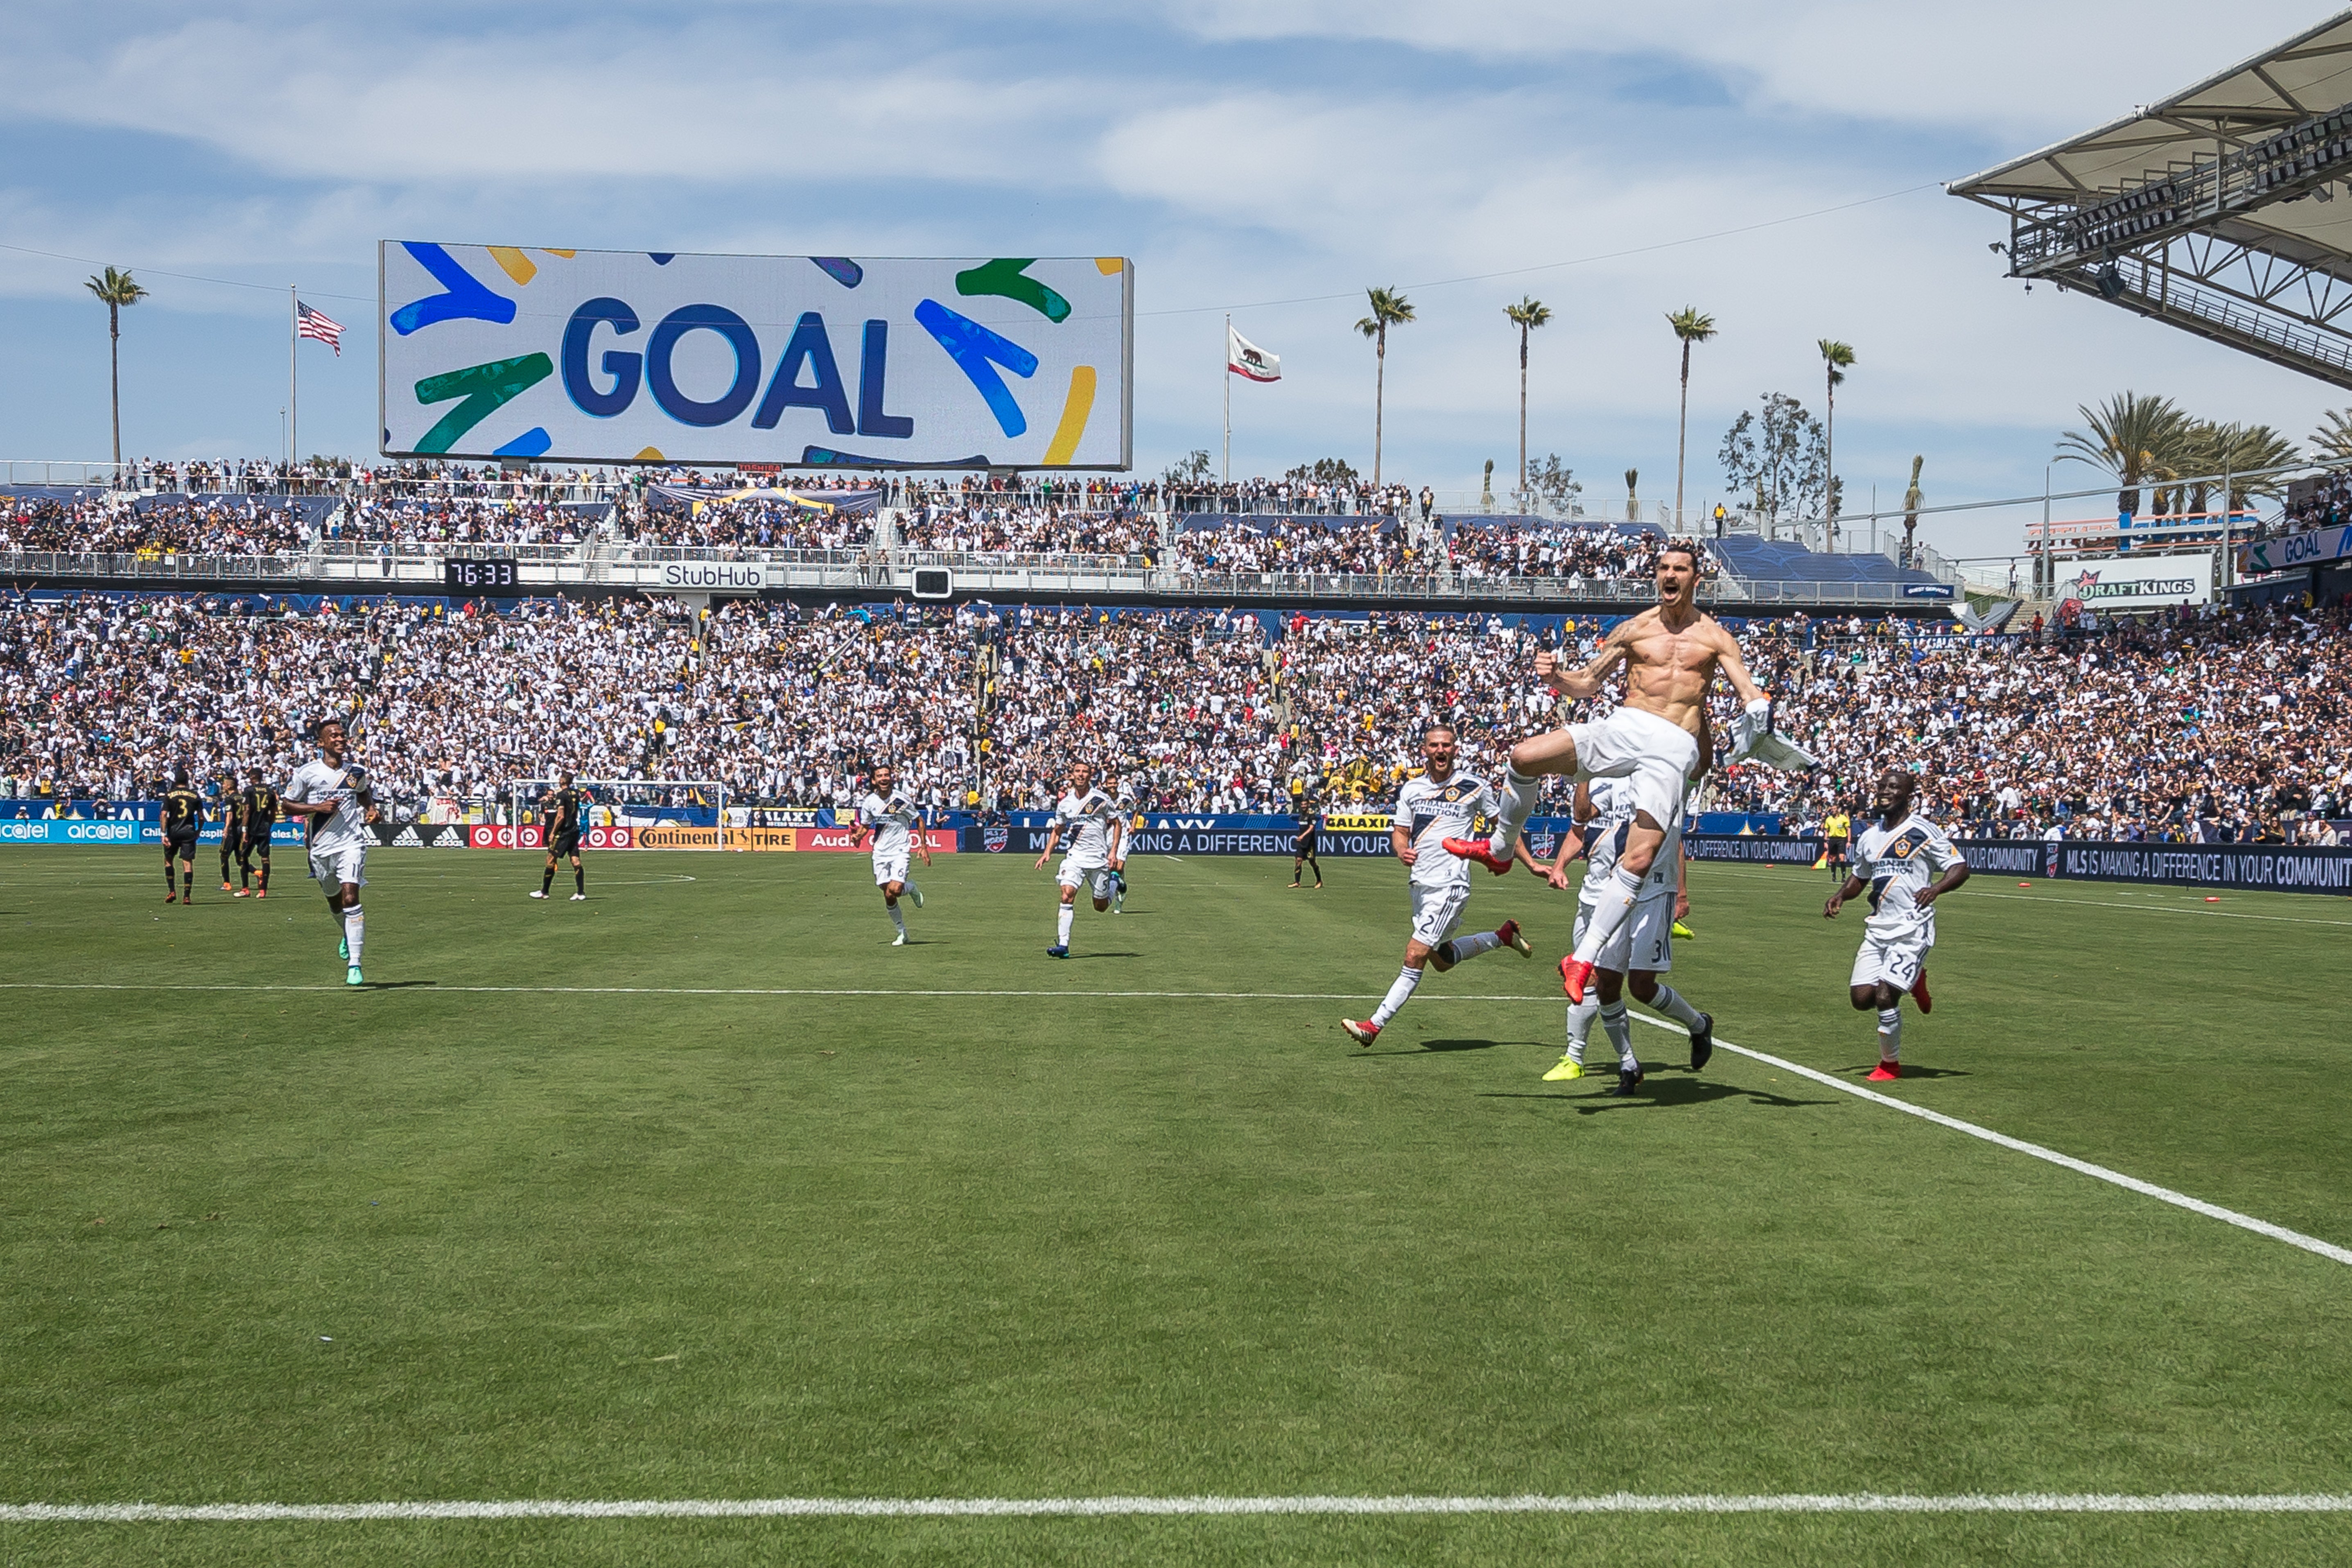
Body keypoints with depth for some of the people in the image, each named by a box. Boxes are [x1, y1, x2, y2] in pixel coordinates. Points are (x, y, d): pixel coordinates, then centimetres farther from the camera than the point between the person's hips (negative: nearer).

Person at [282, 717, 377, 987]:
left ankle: (354, 965, -16)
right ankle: (349, 936, 51)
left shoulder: (357, 772, 5)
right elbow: (288, 806, -1)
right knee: (334, 902, 17)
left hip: (351, 843, -1)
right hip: (321, 848, 1)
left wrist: (370, 808, 7)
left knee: (350, 898, -16)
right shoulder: (306, 773, -5)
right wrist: (318, 807, -15)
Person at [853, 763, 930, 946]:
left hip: (900, 850, -3)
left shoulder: (902, 799, -11)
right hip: (880, 852, 3)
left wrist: (923, 846, -2)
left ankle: (912, 888, 15)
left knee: (895, 890, -21)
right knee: (888, 895, 2)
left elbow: (919, 821, 2)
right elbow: (865, 826, 13)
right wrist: (858, 837, -9)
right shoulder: (869, 801, -1)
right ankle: (902, 932, 19)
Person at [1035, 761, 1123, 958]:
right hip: (1075, 856, 2)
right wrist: (1048, 853, 5)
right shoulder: (1065, 804, 5)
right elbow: (1057, 831, 18)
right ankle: (1063, 945, -21)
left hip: (1099, 858, -2)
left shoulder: (1101, 799, -4)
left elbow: (1117, 824, 5)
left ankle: (1114, 883, 41)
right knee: (1067, 895, -19)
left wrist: (1114, 852, -5)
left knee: (1101, 907, 5)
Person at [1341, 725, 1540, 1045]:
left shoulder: (1475, 788, -2)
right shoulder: (1411, 789, 9)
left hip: (1450, 885, -6)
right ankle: (1504, 936, 36)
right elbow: (1400, 832, 14)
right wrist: (1402, 851, -9)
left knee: (1415, 957, -12)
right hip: (1419, 883, 6)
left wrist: (1532, 864, 9)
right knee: (1441, 960, 17)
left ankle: (1374, 1026, -10)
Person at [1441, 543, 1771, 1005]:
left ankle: (1583, 959, -10)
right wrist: (1556, 678, -4)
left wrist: (1758, 708, -22)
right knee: (1525, 756, -20)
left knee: (1641, 857, -17)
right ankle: (1499, 850, 5)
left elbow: (1751, 693, 4)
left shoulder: (1713, 636, 10)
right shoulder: (1634, 629, 14)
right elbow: (1588, 682, 19)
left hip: (1674, 746, -2)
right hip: (1624, 728, 2)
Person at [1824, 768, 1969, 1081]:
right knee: (1862, 999, -1)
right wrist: (1841, 896, 6)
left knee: (1884, 996, -14)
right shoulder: (1869, 837, 12)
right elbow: (1860, 878, 26)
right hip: (1878, 927, 7)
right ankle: (1913, 980, 29)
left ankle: (1891, 1064, 8)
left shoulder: (1924, 831, -7)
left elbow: (1960, 868, -8)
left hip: (1912, 928, -7)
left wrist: (1935, 889, -26)